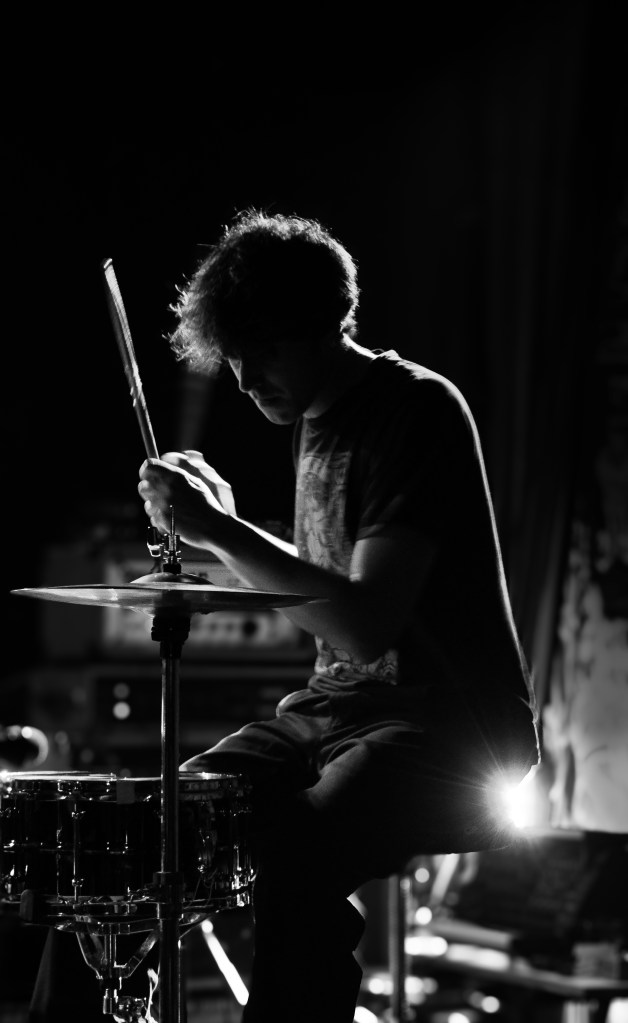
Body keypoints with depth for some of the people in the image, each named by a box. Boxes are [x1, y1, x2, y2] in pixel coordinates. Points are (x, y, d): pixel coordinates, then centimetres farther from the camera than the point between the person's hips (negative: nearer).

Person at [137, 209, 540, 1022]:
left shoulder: (417, 412, -14)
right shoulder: (315, 420, 13)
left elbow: (367, 623, -23)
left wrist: (224, 535, -22)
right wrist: (218, 524, 6)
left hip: (449, 722, -9)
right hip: (335, 706, 9)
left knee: (294, 853, -33)